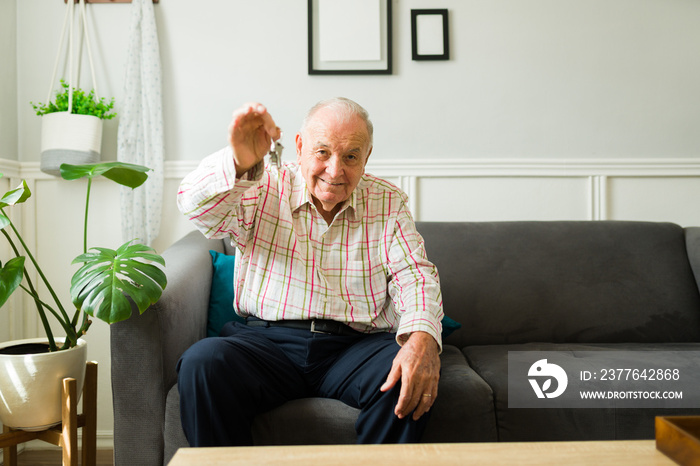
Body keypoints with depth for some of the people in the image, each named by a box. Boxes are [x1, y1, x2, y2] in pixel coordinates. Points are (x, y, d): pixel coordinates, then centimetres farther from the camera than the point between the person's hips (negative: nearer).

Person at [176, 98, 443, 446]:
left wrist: (422, 338, -23)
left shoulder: (389, 204, 10)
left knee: (412, 380, -29)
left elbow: (413, 274, 0)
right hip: (267, 339, 0)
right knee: (202, 363, -28)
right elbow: (197, 207, -12)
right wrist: (239, 163, -36)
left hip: (357, 346, 1)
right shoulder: (265, 189, 5)